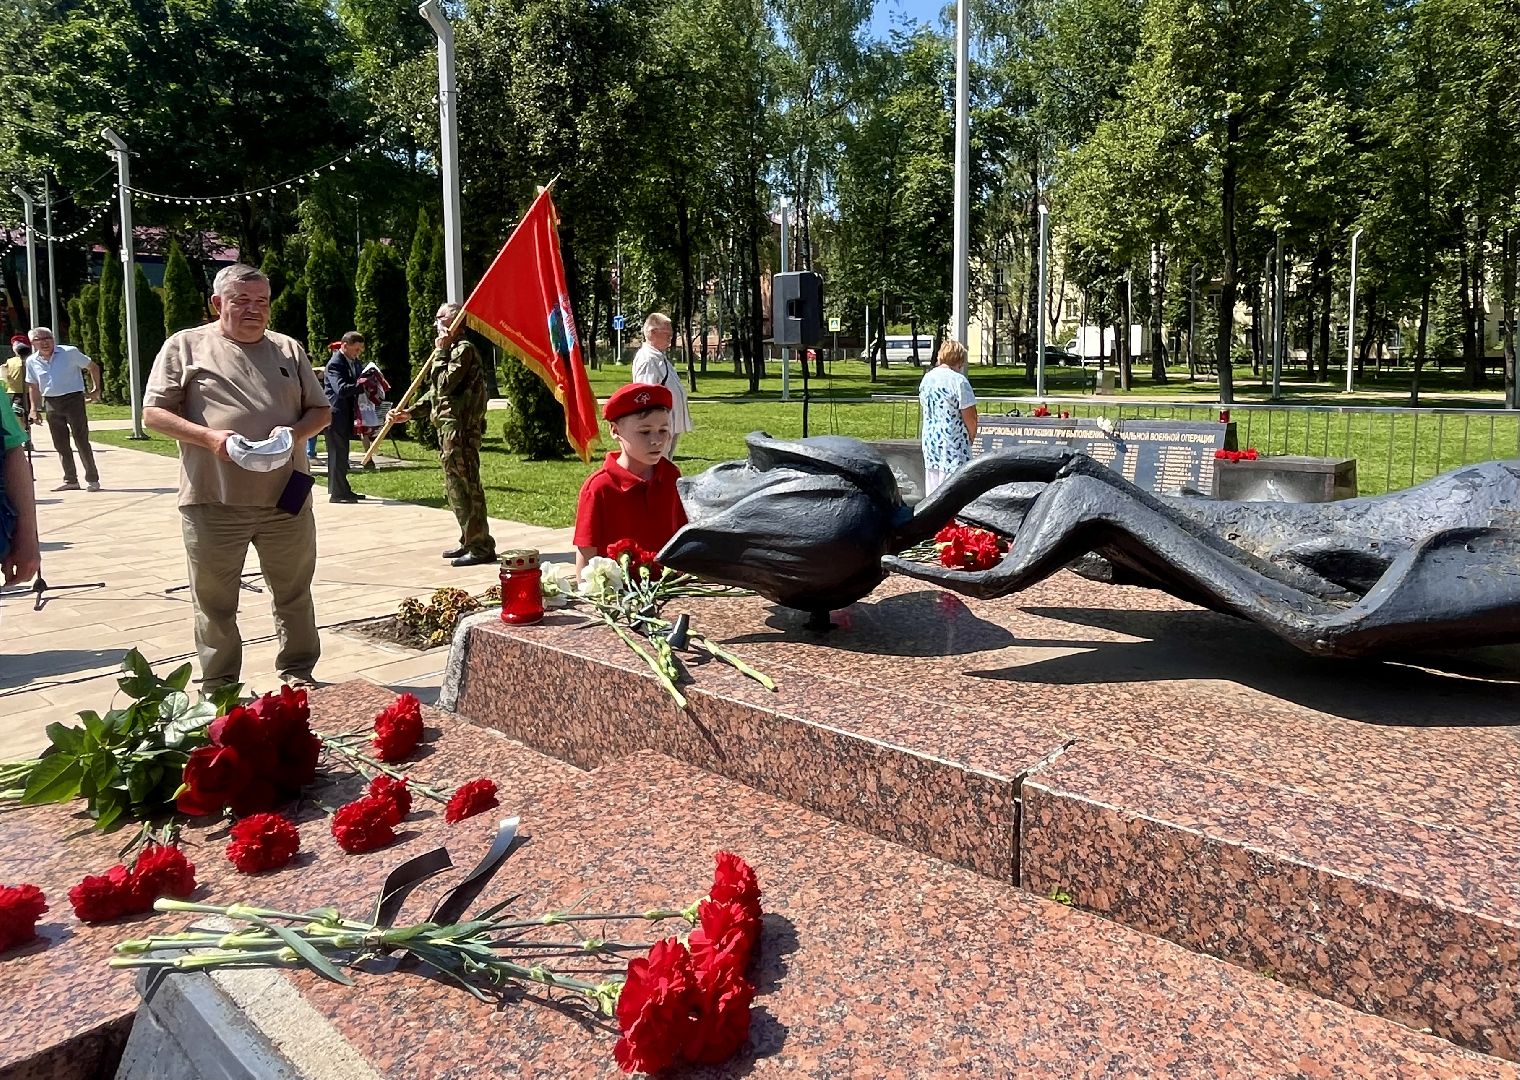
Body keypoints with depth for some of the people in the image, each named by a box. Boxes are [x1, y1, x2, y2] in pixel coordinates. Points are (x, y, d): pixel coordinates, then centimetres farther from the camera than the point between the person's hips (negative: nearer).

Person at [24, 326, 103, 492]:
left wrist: (96, 390, 0)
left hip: (73, 399, -4)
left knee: (81, 441, -7)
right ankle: (70, 480, 15)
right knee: (60, 445, 7)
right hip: (51, 403, 4)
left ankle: (92, 479, 0)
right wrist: (34, 409, 10)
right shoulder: (32, 361, 7)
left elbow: (93, 367, 4)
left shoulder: (70, 352, -5)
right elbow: (33, 386, 16)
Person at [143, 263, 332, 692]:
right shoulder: (186, 346, 4)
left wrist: (296, 432, -7)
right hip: (213, 500, -2)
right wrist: (210, 437, -16)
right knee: (214, 600, 7)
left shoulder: (288, 349, 13)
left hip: (285, 497, 3)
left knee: (295, 592, 12)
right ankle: (218, 687, 20)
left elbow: (321, 410, 15)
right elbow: (154, 413, 0)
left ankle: (298, 672, 27)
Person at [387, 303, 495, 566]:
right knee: (455, 485, 14)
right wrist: (410, 411, 18)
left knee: (465, 485, -9)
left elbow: (445, 384, -19)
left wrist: (440, 352, -9)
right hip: (448, 426, 11)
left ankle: (481, 547, -6)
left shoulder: (464, 349, -10)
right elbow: (436, 390, 25)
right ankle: (469, 541, 22)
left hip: (460, 427, -11)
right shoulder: (452, 350, 21)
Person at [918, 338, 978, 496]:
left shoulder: (926, 378, 7)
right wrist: (971, 436, 4)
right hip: (953, 446, -7)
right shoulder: (959, 381, -15)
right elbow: (970, 417, -14)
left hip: (930, 443, 7)